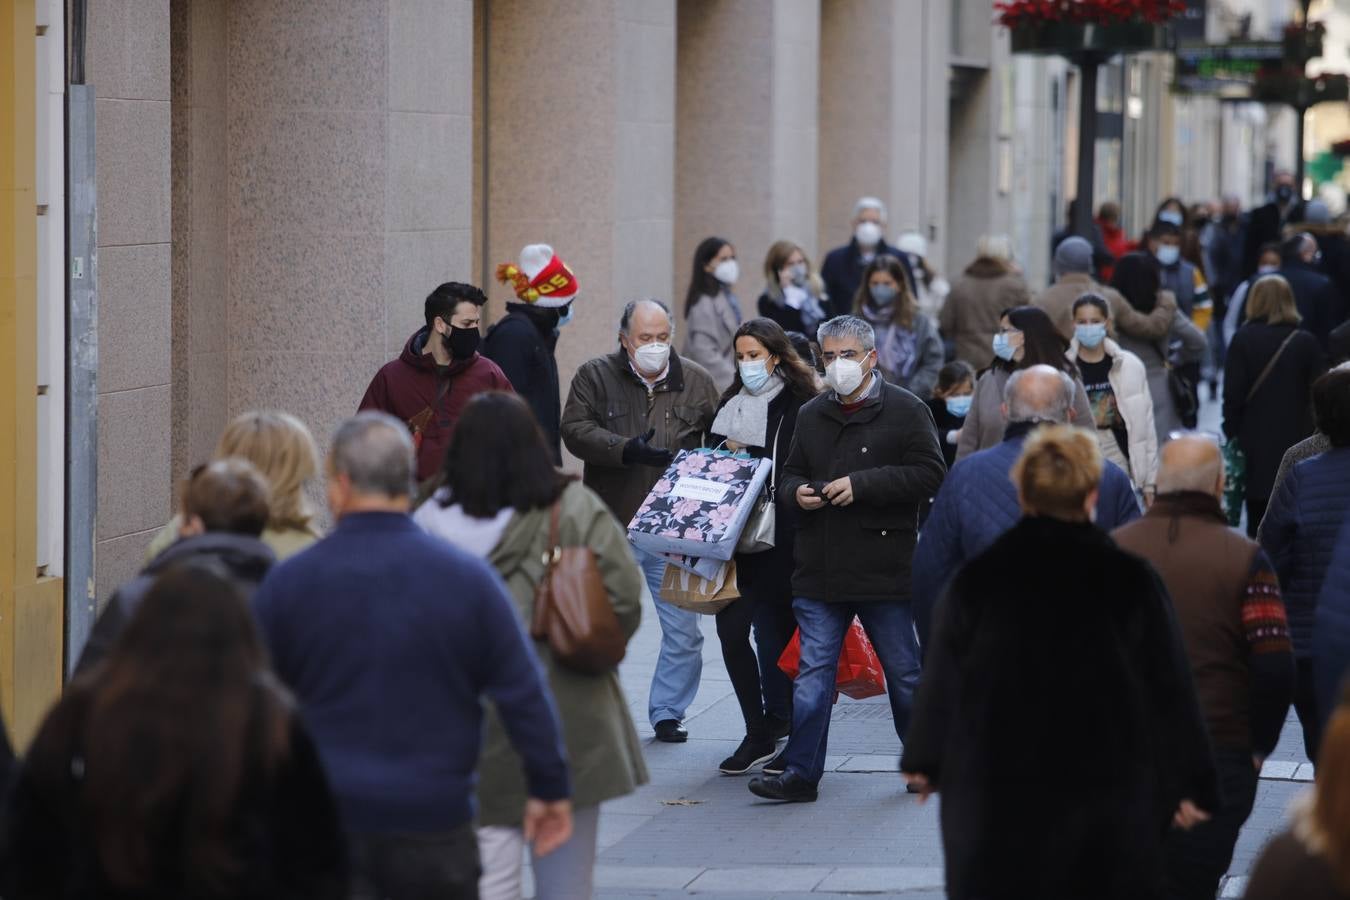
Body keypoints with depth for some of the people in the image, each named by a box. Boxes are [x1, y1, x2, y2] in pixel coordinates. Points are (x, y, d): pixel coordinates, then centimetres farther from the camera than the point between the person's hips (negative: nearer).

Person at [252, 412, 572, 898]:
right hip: (435, 822, 1)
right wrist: (550, 789, 8)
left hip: (325, 822, -1)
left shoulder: (288, 582, -4)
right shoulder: (469, 579, -4)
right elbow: (524, 694, -2)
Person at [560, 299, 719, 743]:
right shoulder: (595, 376, 2)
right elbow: (575, 430, -10)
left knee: (684, 630, 2)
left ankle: (667, 711, 17)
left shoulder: (696, 381, 8)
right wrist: (627, 450, -23)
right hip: (612, 524, -1)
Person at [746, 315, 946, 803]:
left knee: (904, 671, 7)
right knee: (813, 673, 2)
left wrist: (862, 485, -18)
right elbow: (790, 474, 23)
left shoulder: (905, 410, -4)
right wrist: (797, 492, -2)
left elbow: (929, 474, -13)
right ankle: (801, 773, 3)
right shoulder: (811, 415, 13)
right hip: (819, 572, 4)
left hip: (884, 568, -4)